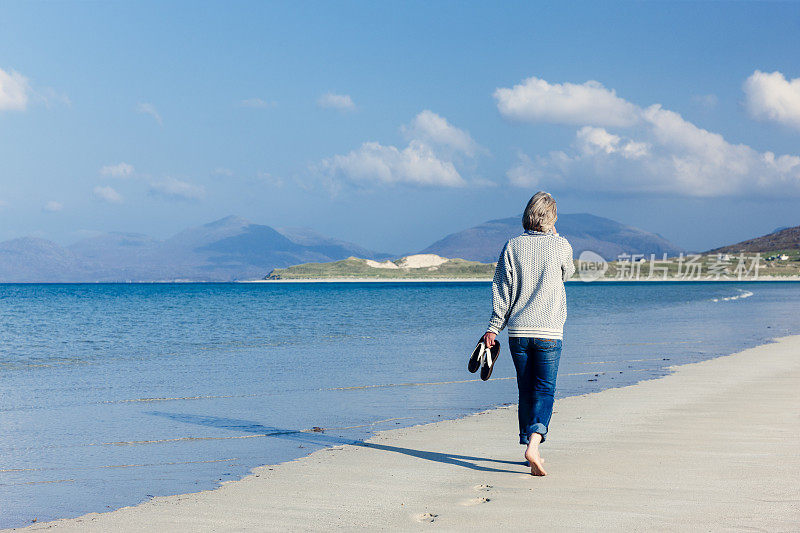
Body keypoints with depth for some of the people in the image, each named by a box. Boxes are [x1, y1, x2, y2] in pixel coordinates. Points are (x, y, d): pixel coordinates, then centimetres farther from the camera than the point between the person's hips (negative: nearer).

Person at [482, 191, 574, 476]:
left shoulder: (513, 246, 1)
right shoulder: (561, 246, -2)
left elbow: (502, 290, -1)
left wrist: (494, 327, 2)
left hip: (518, 331, 2)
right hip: (549, 331, -2)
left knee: (526, 390, 12)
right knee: (545, 389, 0)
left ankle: (531, 450, 16)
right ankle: (533, 442, -22)